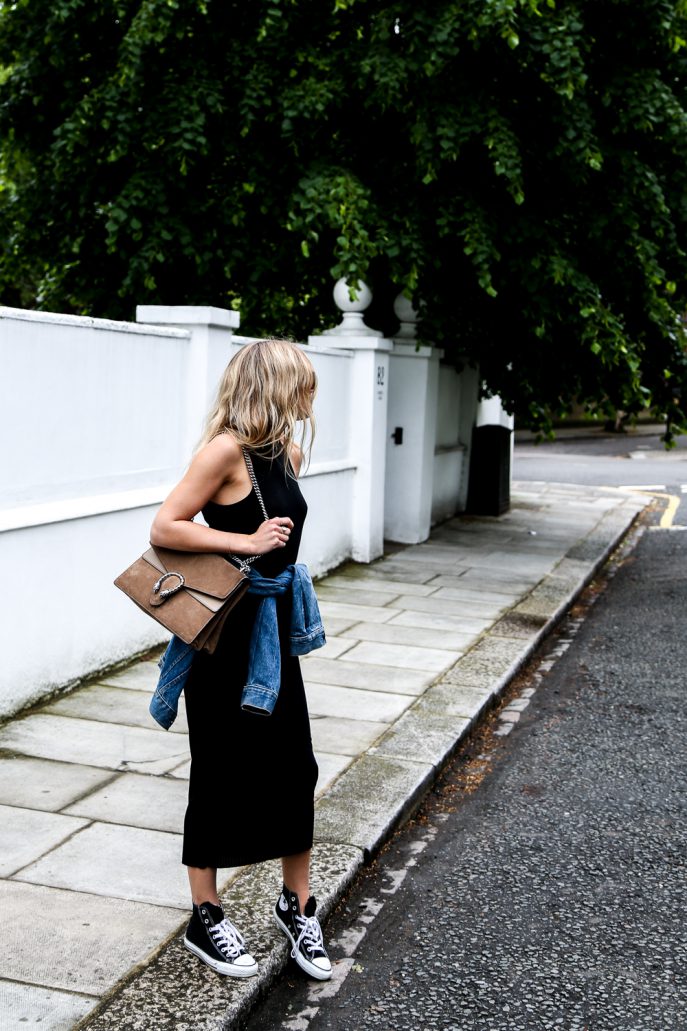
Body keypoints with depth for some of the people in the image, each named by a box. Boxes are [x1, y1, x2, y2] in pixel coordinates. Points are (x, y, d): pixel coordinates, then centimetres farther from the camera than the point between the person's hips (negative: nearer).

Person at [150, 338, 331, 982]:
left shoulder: (285, 452, 7)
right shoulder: (226, 449, -16)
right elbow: (164, 529, -19)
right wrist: (246, 543, -22)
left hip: (273, 626, 7)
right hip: (225, 634, -7)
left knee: (294, 766, 10)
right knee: (221, 773, 6)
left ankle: (297, 906, 28)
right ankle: (204, 918, 23)